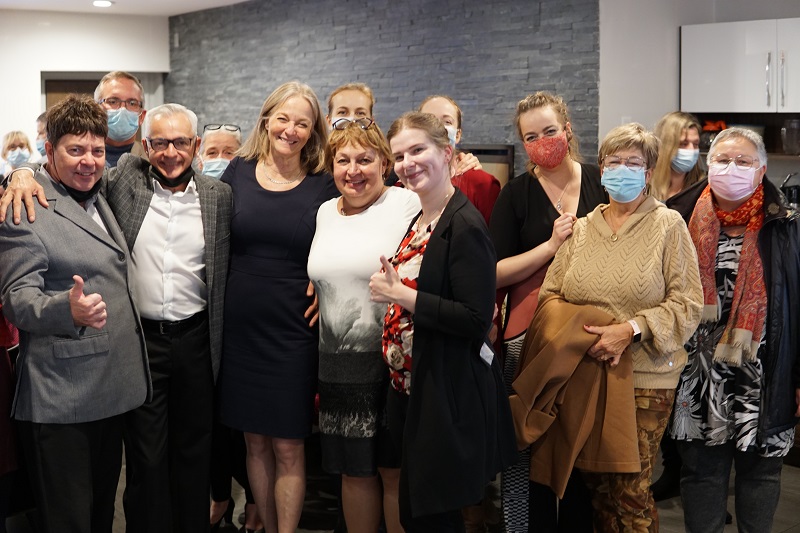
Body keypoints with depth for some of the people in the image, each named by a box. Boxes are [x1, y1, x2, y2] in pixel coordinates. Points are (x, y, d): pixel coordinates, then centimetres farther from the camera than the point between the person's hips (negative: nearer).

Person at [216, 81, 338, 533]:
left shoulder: (325, 185, -2)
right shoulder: (238, 172, 2)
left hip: (294, 333, -2)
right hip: (241, 328, 2)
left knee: (288, 447, 2)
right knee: (255, 441, 13)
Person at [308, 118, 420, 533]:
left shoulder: (407, 206, -9)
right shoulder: (325, 212, 12)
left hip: (392, 359, -6)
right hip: (338, 362, 6)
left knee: (395, 470, 5)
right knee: (354, 470, 15)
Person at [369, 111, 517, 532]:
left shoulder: (464, 226, -17)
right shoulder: (420, 221, 12)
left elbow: (477, 319, -23)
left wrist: (400, 296, -19)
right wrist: (391, 289, 7)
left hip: (448, 397, -9)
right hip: (412, 389, 9)